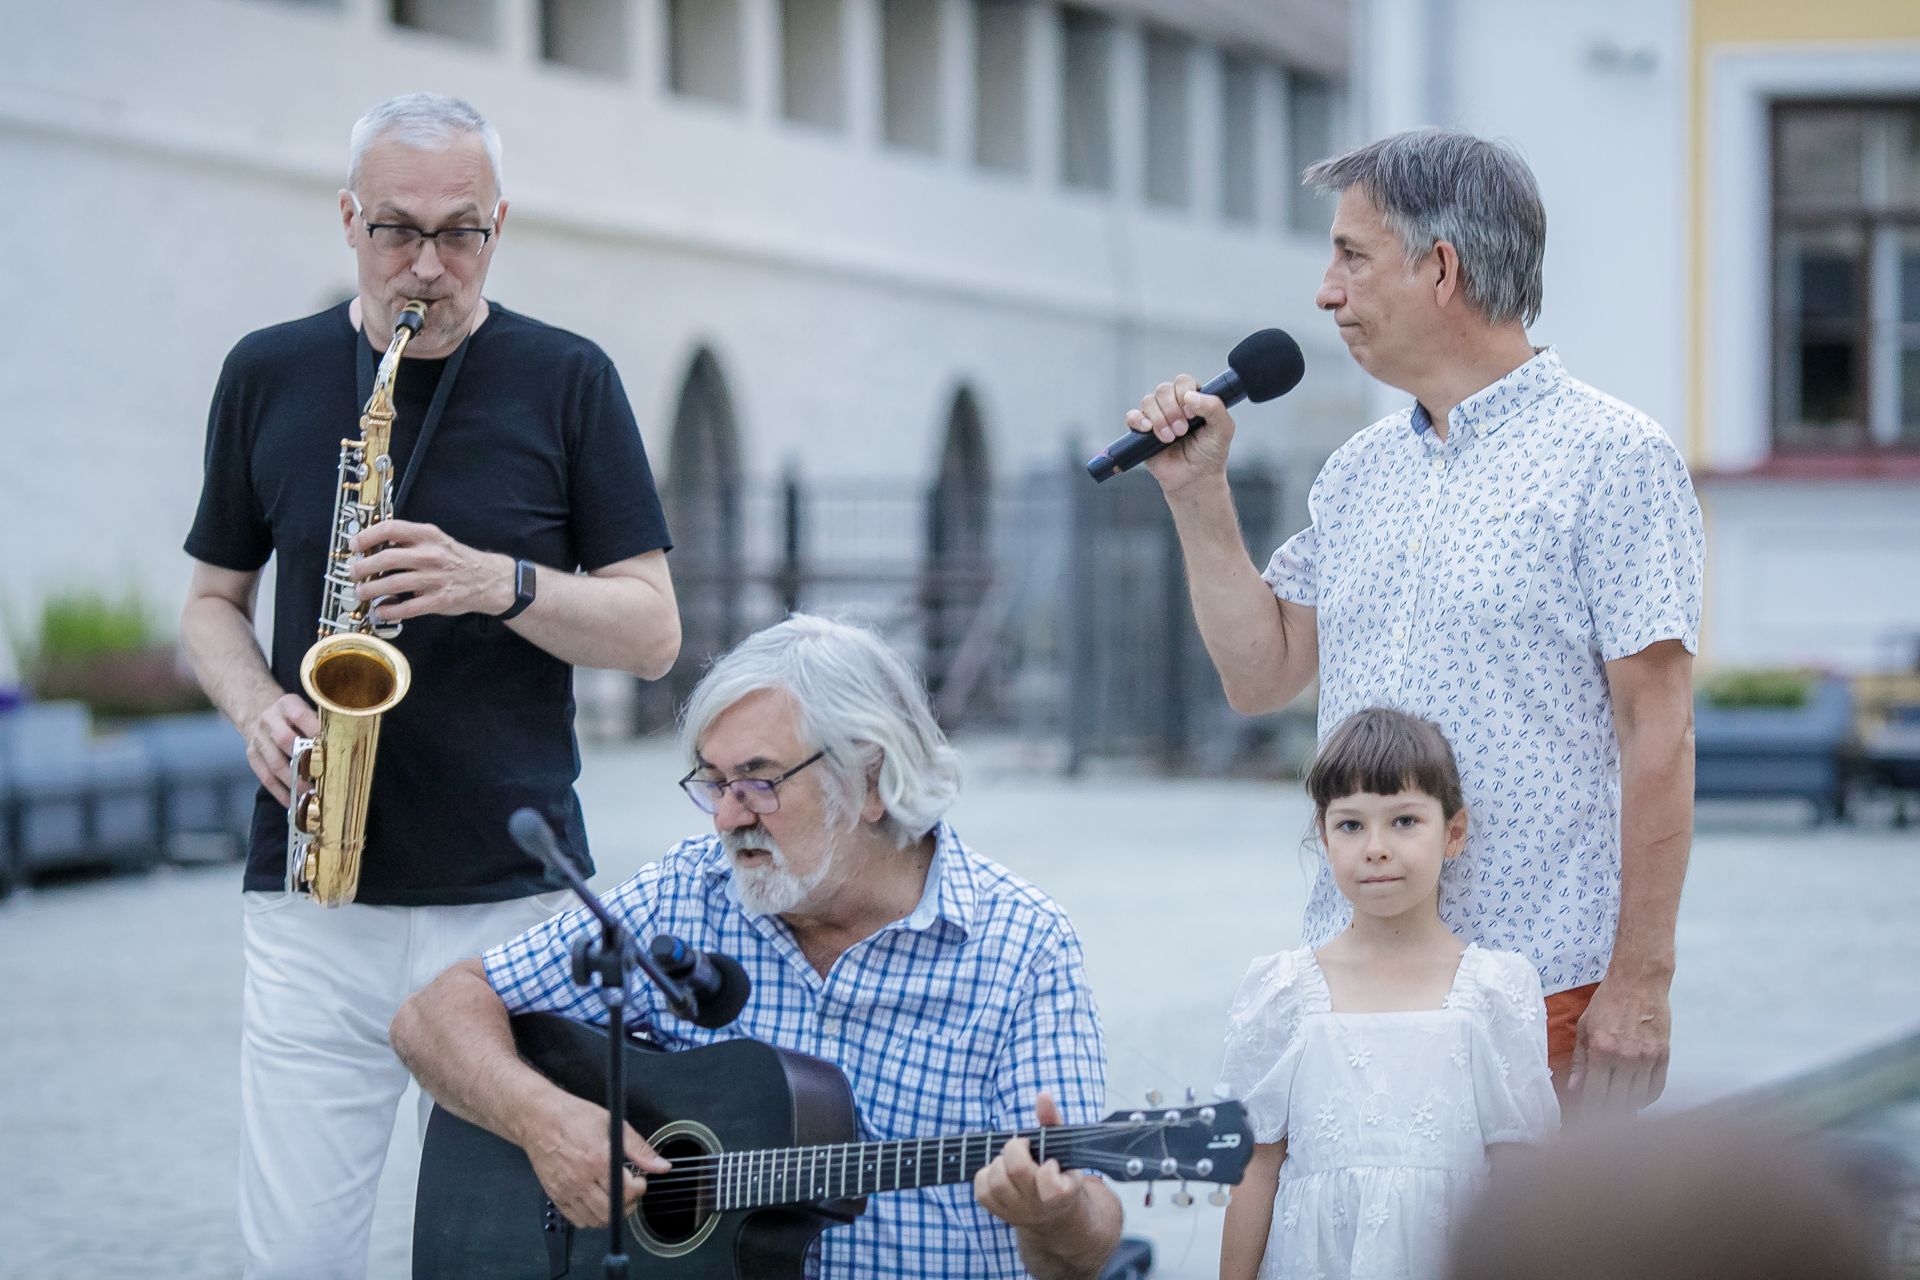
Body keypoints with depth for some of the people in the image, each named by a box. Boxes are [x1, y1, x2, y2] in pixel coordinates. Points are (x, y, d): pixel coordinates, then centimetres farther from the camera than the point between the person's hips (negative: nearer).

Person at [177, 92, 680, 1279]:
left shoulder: (567, 381, 3)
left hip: (513, 895, -1)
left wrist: (499, 581, -15)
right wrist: (257, 707, -4)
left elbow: (653, 631, 2)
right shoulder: (268, 377, 8)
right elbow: (213, 602, 17)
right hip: (314, 899, 1)